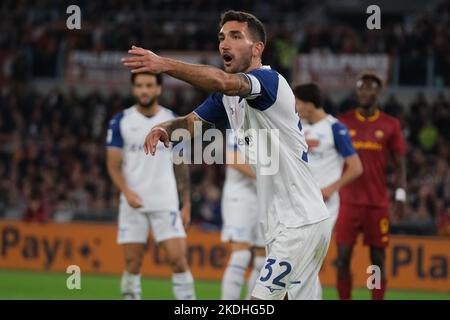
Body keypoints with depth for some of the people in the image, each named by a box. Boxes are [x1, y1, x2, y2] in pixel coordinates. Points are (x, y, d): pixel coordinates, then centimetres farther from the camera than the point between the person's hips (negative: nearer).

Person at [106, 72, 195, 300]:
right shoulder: (120, 121, 2)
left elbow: (181, 166, 11)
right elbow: (113, 164, 0)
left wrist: (186, 205, 6)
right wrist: (127, 192, -17)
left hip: (166, 204, 0)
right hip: (133, 204, 0)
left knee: (178, 260, -9)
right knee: (132, 264, 1)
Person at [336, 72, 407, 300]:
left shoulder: (390, 125, 5)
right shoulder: (343, 122, 6)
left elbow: (399, 164, 8)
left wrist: (400, 195, -2)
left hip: (378, 203, 0)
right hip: (348, 201, 0)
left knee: (378, 259, 1)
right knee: (343, 257, -3)